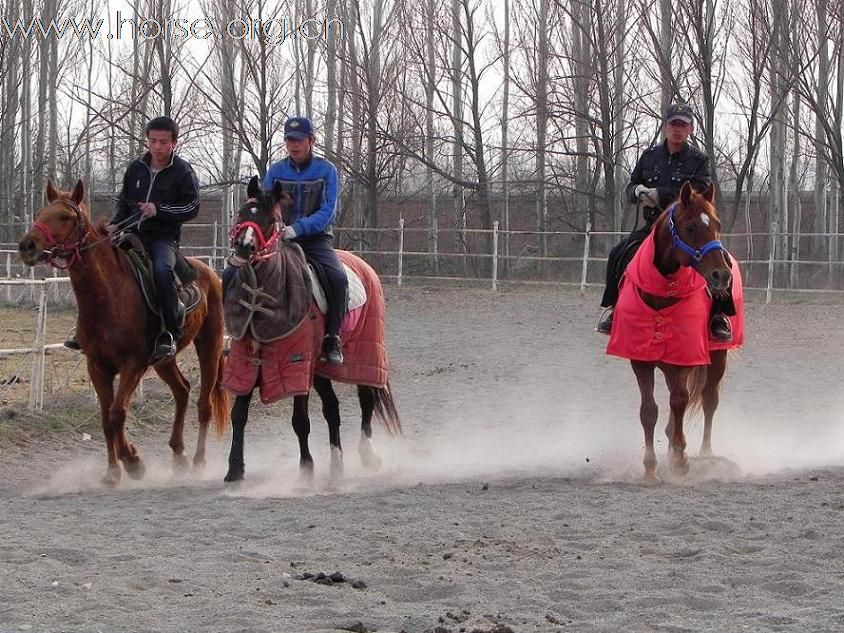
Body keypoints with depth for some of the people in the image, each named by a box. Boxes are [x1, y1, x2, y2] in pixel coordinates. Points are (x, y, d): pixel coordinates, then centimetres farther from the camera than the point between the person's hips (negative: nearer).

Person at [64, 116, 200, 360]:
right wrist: (115, 224, 2)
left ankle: (170, 333, -27)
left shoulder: (182, 171, -3)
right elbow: (124, 202, 20)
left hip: (164, 237, -5)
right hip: (133, 233, 5)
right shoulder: (136, 168, 10)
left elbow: (191, 208, -5)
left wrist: (159, 210, -17)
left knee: (162, 270, -34)